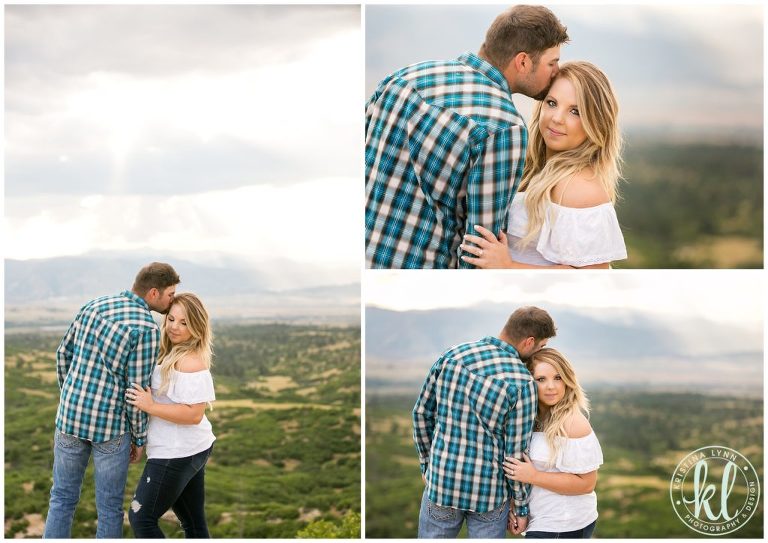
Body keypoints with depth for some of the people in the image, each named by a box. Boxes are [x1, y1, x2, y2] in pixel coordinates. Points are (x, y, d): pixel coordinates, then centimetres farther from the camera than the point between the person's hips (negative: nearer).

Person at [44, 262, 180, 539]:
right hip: (111, 424, -5)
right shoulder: (147, 328, -17)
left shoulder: (94, 305, 2)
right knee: (110, 505, 11)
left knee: (63, 498, 17)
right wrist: (140, 439, 0)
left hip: (72, 415, 5)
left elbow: (64, 354, 11)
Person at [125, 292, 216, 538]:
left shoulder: (191, 362, -19)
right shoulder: (173, 355, 12)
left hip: (177, 454, -10)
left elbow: (194, 414, -25)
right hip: (190, 451, 10)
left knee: (141, 518, -2)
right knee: (194, 524, 15)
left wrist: (150, 406, -24)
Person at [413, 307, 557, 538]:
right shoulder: (522, 383, -16)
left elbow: (422, 413, 5)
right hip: (489, 493, -3)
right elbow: (516, 453, -12)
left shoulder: (451, 356, -4)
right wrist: (521, 506, 1)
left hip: (441, 483, 3)